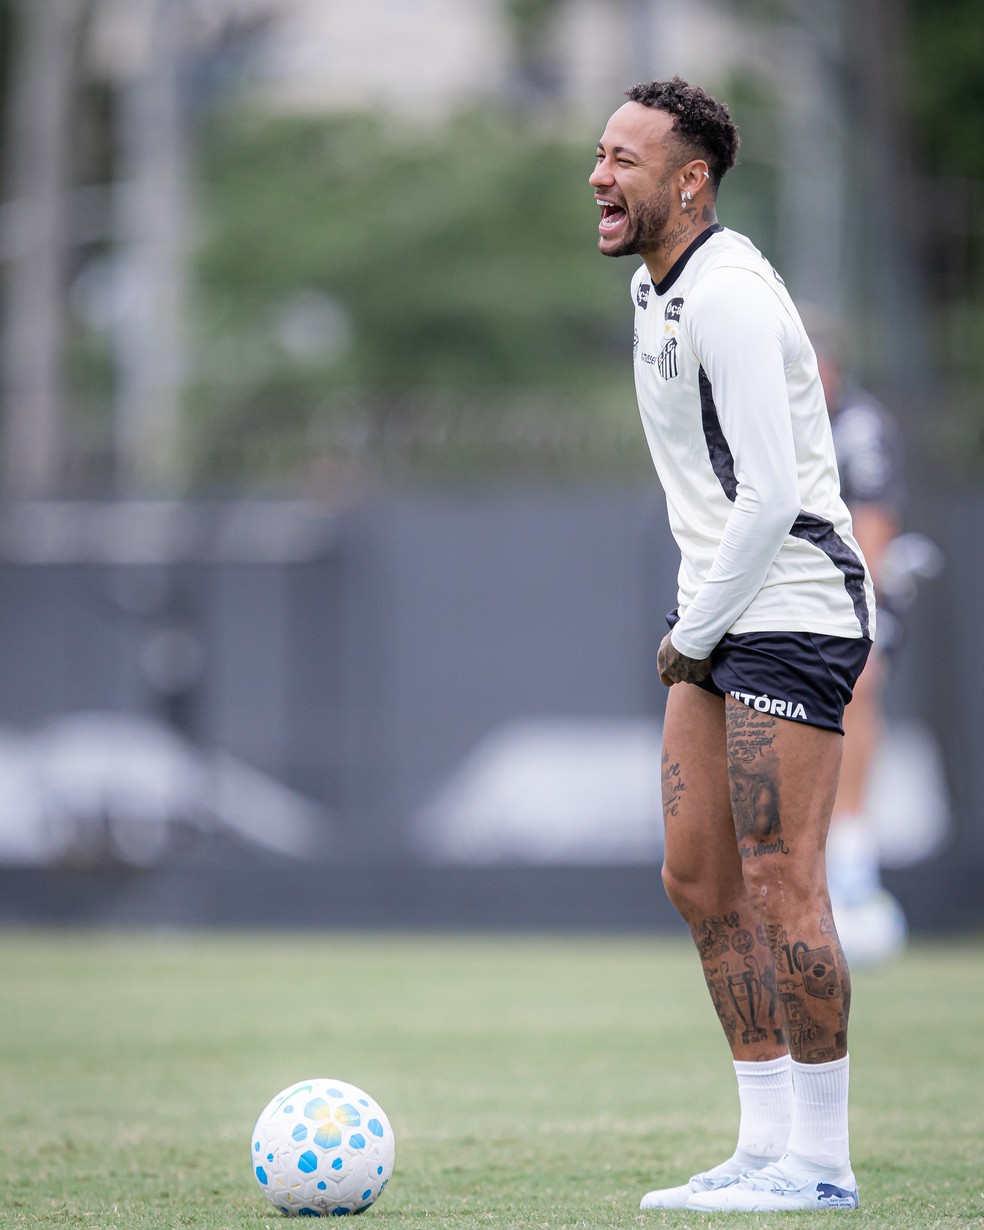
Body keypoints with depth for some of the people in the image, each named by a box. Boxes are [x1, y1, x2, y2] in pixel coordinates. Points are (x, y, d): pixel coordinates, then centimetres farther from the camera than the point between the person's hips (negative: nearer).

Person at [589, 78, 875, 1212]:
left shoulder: (727, 294, -17)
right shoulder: (657, 288, 15)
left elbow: (771, 493, -21)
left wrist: (692, 635, -12)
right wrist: (690, 631, 14)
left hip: (791, 613, -10)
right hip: (721, 626, 10)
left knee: (781, 885, -10)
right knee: (697, 878, 8)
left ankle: (820, 1161, -5)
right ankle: (767, 1148, 12)